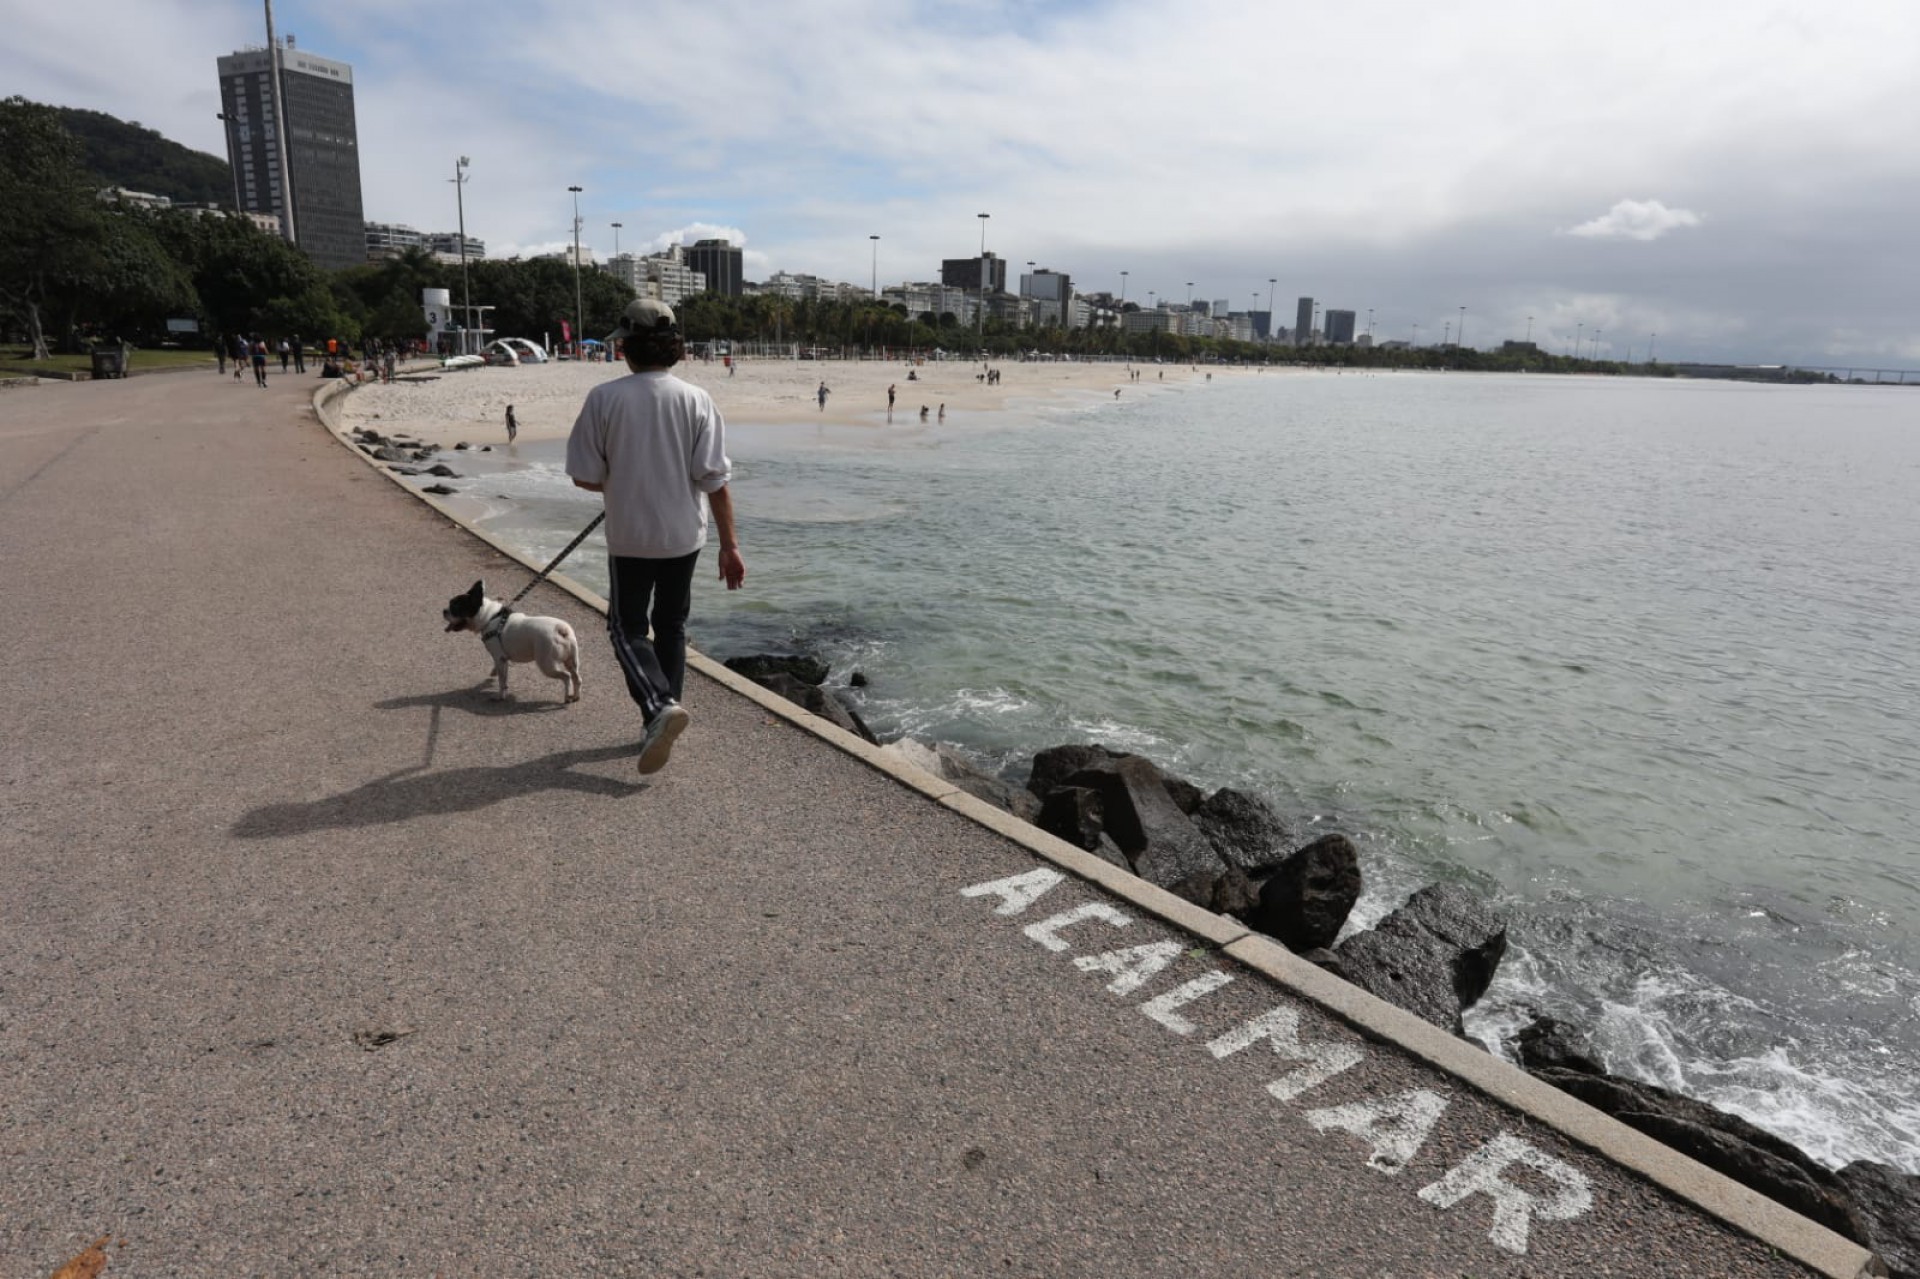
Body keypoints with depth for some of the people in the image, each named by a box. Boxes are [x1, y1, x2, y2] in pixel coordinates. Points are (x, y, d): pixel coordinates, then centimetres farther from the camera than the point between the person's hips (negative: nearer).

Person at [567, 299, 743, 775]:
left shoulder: (604, 398, -11)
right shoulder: (696, 400, -7)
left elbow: (585, 476, -7)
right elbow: (716, 481, -9)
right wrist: (730, 546, -2)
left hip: (629, 537, -2)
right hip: (684, 535, 2)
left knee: (627, 627, 11)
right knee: (671, 626, 17)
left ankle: (659, 706, -12)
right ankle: (662, 720, 24)